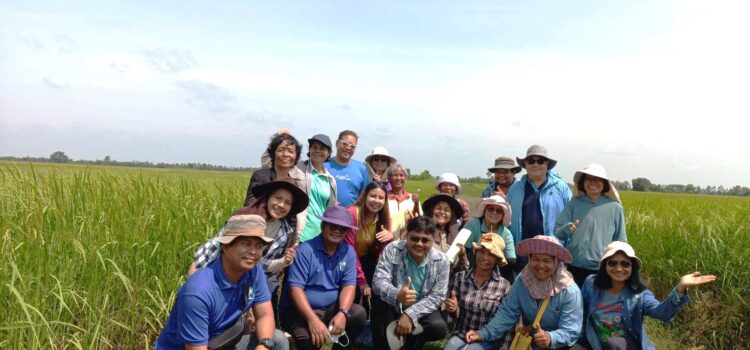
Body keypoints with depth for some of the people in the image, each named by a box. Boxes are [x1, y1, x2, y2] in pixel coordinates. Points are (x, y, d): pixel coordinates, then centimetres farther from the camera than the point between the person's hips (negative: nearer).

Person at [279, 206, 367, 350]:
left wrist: (342, 313, -22)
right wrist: (313, 320, -30)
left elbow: (349, 286, -2)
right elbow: (295, 289, -18)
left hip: (331, 309, 5)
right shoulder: (305, 250, -12)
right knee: (309, 338, -35)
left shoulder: (349, 252, 3)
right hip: (299, 310, -5)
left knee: (358, 313, -21)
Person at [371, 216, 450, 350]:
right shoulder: (392, 249, -16)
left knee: (439, 328, -28)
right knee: (379, 293, -30)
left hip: (421, 310, 1)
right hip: (393, 306, 0)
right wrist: (397, 295, -48)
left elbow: (436, 297, -14)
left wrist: (410, 314, -26)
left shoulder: (441, 260, -12)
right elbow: (378, 281, -26)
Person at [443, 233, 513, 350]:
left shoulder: (504, 286, -8)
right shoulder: (460, 277, -3)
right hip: (460, 335, 2)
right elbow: (455, 313, 5)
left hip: (488, 340, -2)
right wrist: (453, 310, -16)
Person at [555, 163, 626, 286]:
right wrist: (567, 229, -21)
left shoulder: (614, 207, -1)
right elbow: (557, 232, 0)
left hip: (603, 270, 0)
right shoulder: (574, 203, -1)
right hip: (574, 267, 1)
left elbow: (620, 241, 6)